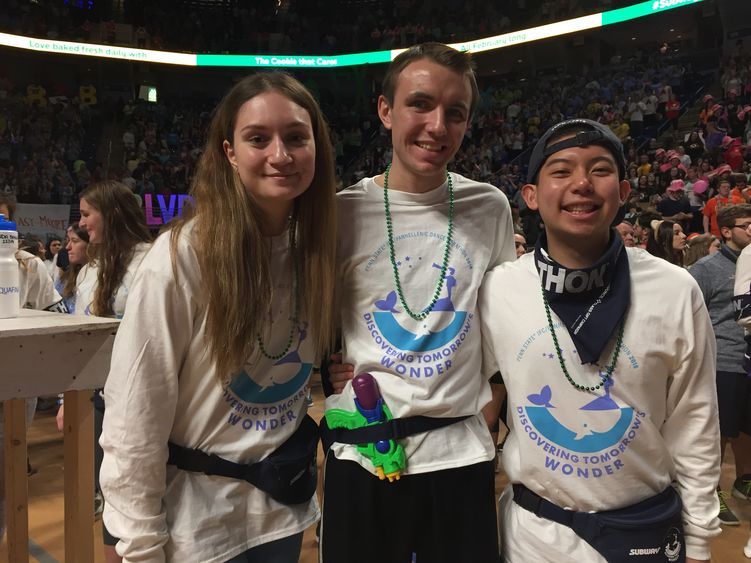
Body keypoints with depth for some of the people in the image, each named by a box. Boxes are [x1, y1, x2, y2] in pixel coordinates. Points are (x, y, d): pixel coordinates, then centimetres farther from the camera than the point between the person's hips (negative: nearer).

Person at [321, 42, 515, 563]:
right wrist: (327, 366, -6)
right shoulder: (343, 211, -6)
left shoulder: (491, 208, 0)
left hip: (462, 450, 2)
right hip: (361, 453, -1)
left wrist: (488, 399, 11)